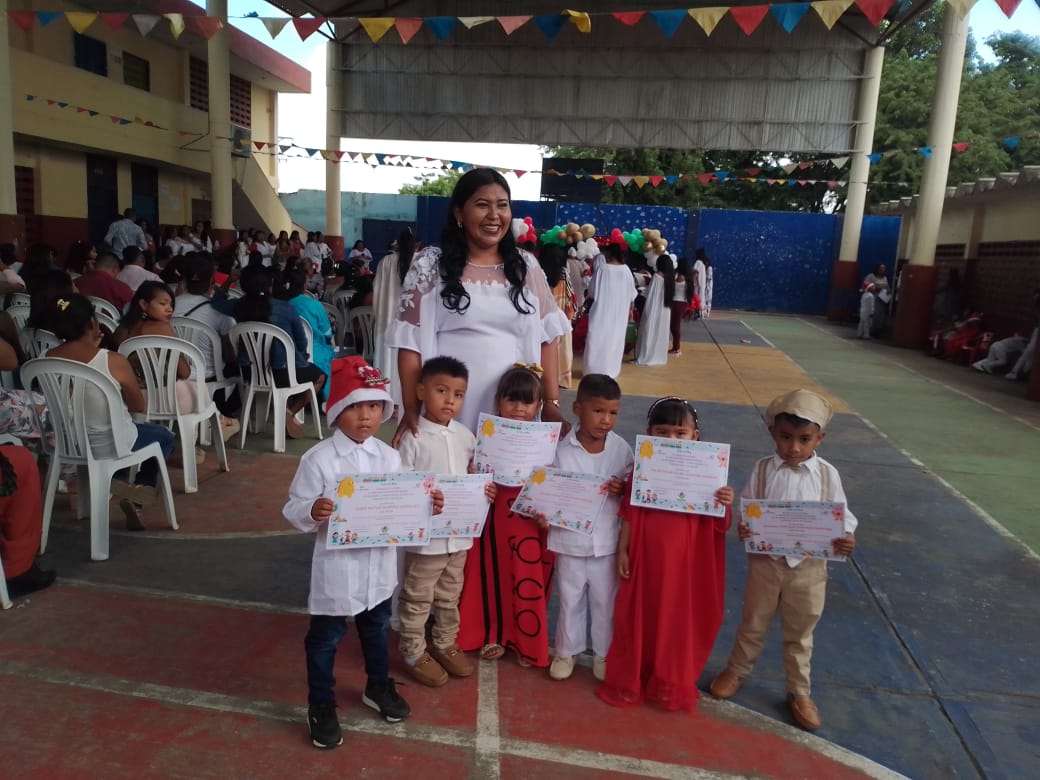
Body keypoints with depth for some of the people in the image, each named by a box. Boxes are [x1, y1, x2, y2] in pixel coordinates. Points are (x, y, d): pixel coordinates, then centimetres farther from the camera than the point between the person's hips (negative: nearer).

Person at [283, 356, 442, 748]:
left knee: (377, 628, 24)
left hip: (379, 564, 5)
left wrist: (427, 506, -13)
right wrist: (312, 512, -35)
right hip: (337, 565, -4)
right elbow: (294, 509, -14)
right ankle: (321, 706, 33)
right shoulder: (318, 459, -16)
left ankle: (378, 687, 48)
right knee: (325, 636, 12)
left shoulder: (390, 457, -2)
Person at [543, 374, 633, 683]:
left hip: (607, 541, 1)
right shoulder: (562, 449, -12)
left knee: (605, 601, 17)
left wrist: (621, 491, -18)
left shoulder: (622, 449, -7)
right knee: (570, 600, 17)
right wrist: (544, 512, -24)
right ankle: (566, 651, 38)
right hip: (570, 540, -1)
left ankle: (604, 653, 38)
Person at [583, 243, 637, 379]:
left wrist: (588, 303, 12)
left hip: (602, 311, -4)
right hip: (619, 313, 4)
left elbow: (593, 292, -6)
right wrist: (629, 309, 19)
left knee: (598, 340, 3)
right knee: (614, 339, 12)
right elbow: (631, 295, 7)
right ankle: (611, 370, 17)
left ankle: (596, 370, 4)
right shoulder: (626, 270, 0)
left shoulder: (602, 268, -13)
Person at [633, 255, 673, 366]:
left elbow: (650, 294, -13)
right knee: (661, 333, 12)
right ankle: (659, 356, 18)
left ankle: (645, 357, 2)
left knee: (650, 333, 0)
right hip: (665, 311, 6)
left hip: (654, 310, -6)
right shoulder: (670, 277, 5)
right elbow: (671, 294, 8)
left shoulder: (657, 276, -12)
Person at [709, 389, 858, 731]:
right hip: (765, 561, 0)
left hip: (809, 567, 0)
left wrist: (846, 538, -25)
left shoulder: (827, 474, -8)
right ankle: (736, 671, 42)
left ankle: (800, 692, 36)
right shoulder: (763, 469, -9)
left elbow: (841, 515, -4)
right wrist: (743, 528, -26)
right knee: (753, 624, 19)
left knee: (800, 634, 17)